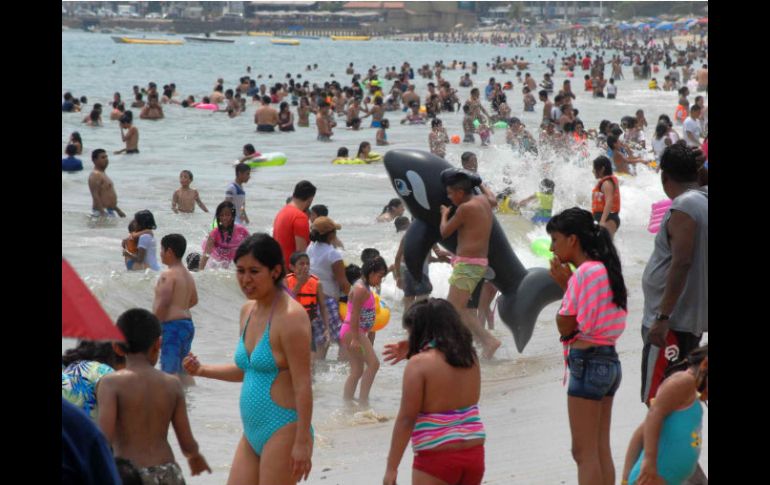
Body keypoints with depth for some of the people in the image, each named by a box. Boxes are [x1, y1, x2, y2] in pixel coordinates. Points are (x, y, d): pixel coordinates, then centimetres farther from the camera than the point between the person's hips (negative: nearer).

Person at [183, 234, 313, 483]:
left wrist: (302, 442, -20)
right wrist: (202, 370, 11)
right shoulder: (248, 311, 11)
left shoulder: (290, 317, -16)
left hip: (282, 432, -9)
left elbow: (303, 385, -18)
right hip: (252, 434, 9)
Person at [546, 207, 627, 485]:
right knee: (601, 451, 12)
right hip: (608, 361, 9)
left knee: (584, 453, -4)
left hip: (588, 363, -9)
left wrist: (563, 283, -5)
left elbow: (566, 326, -12)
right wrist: (568, 283, 5)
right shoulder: (604, 269, 13)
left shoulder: (585, 272, -16)